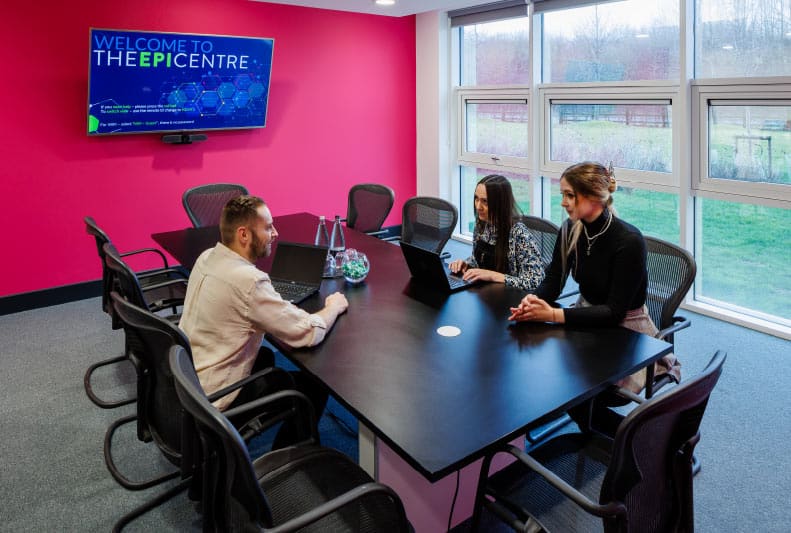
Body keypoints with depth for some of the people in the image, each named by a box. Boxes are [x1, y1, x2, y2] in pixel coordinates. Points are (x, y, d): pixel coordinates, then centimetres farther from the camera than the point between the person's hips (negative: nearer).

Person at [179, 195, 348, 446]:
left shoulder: (207, 257, -2)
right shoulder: (248, 281, -29)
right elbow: (308, 334, -25)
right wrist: (334, 306, -6)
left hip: (183, 381, 9)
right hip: (211, 401, -8)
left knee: (264, 357, 29)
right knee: (315, 385, 2)